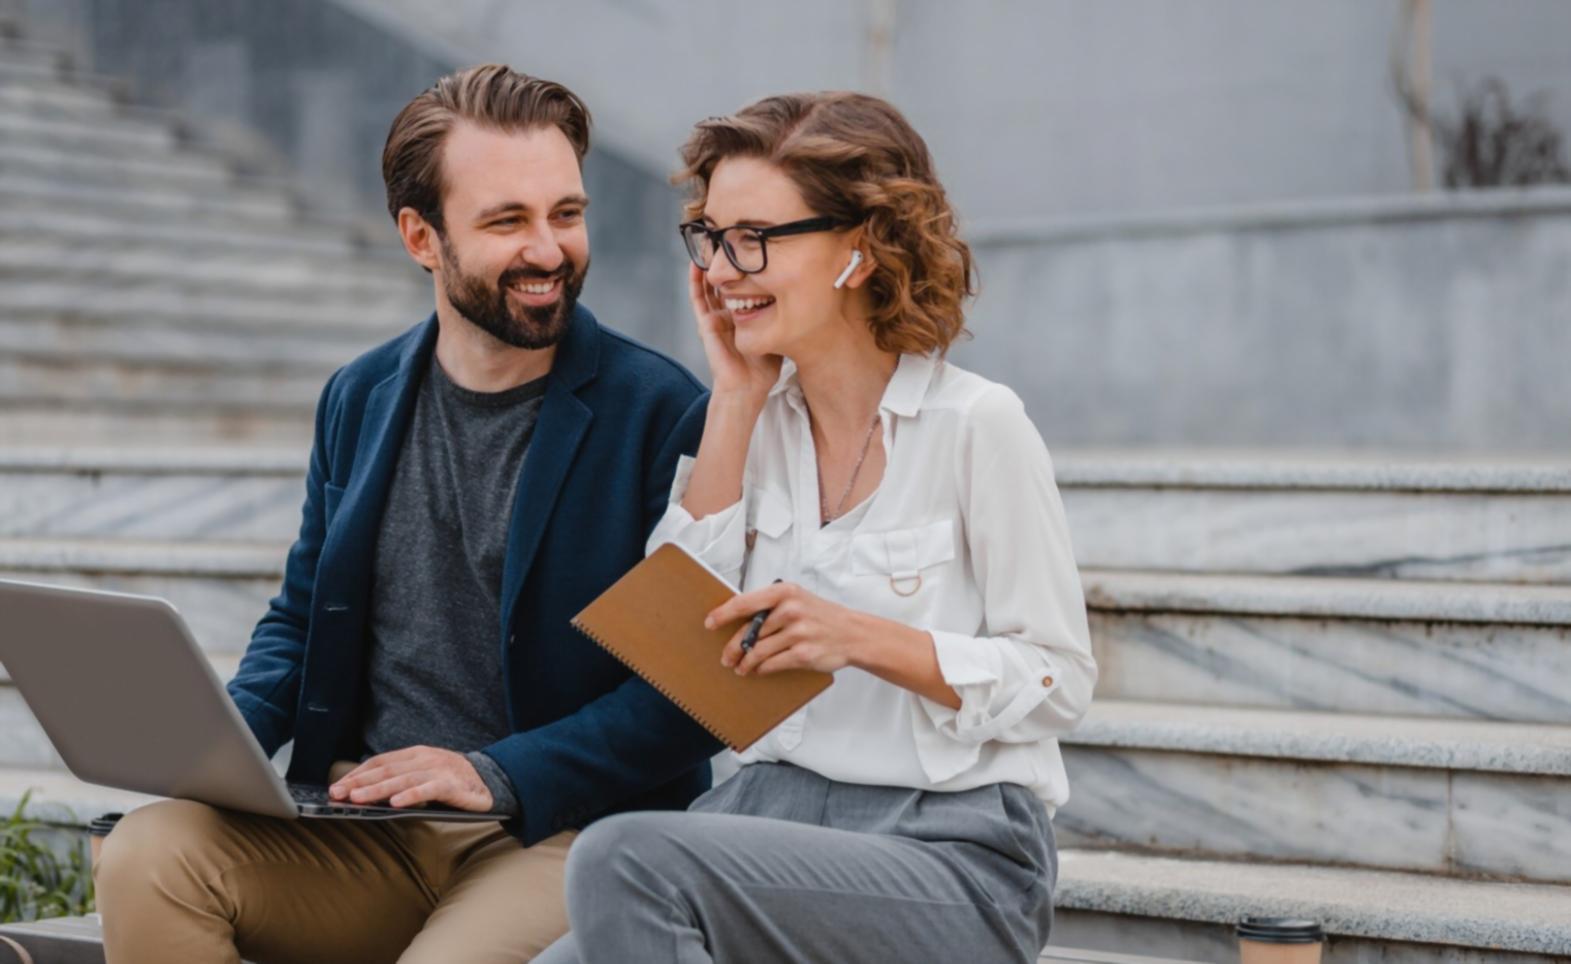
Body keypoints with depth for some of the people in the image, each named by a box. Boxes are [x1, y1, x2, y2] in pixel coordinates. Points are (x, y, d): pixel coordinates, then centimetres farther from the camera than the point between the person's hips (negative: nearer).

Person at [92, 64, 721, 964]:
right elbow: (303, 614, 21)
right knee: (148, 854, -21)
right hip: (362, 830, 5)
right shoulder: (360, 400, 11)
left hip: (561, 833, -5)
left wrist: (500, 775, -17)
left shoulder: (663, 414, -6)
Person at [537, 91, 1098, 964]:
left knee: (626, 855, -28)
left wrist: (862, 639, -19)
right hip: (775, 808, 5)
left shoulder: (975, 425, -7)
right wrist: (734, 406, 2)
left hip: (952, 853, -5)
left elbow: (1059, 679, -6)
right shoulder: (765, 421, 11)